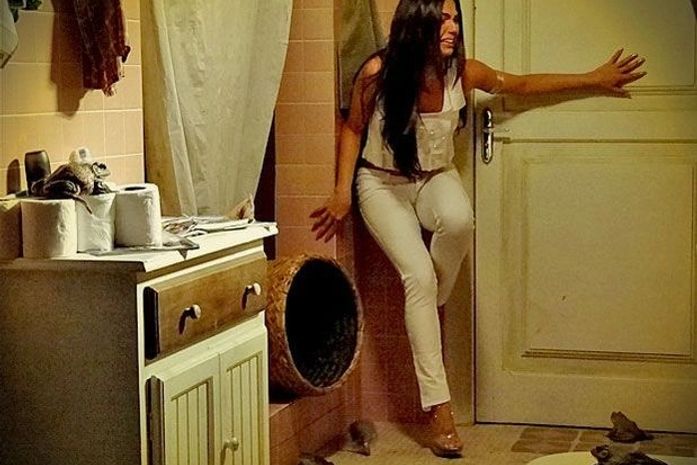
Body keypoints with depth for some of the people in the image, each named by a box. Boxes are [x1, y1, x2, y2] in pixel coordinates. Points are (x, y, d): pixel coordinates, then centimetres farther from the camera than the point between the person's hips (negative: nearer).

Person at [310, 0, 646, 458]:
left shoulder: (461, 72, -11)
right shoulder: (377, 72, -19)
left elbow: (522, 84, 5)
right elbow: (353, 128, -3)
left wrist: (594, 79, 8)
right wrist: (343, 192, -8)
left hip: (435, 178, 2)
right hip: (382, 183, -2)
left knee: (459, 220, -36)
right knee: (418, 274, -23)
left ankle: (433, 306, -5)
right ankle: (438, 406, -21)